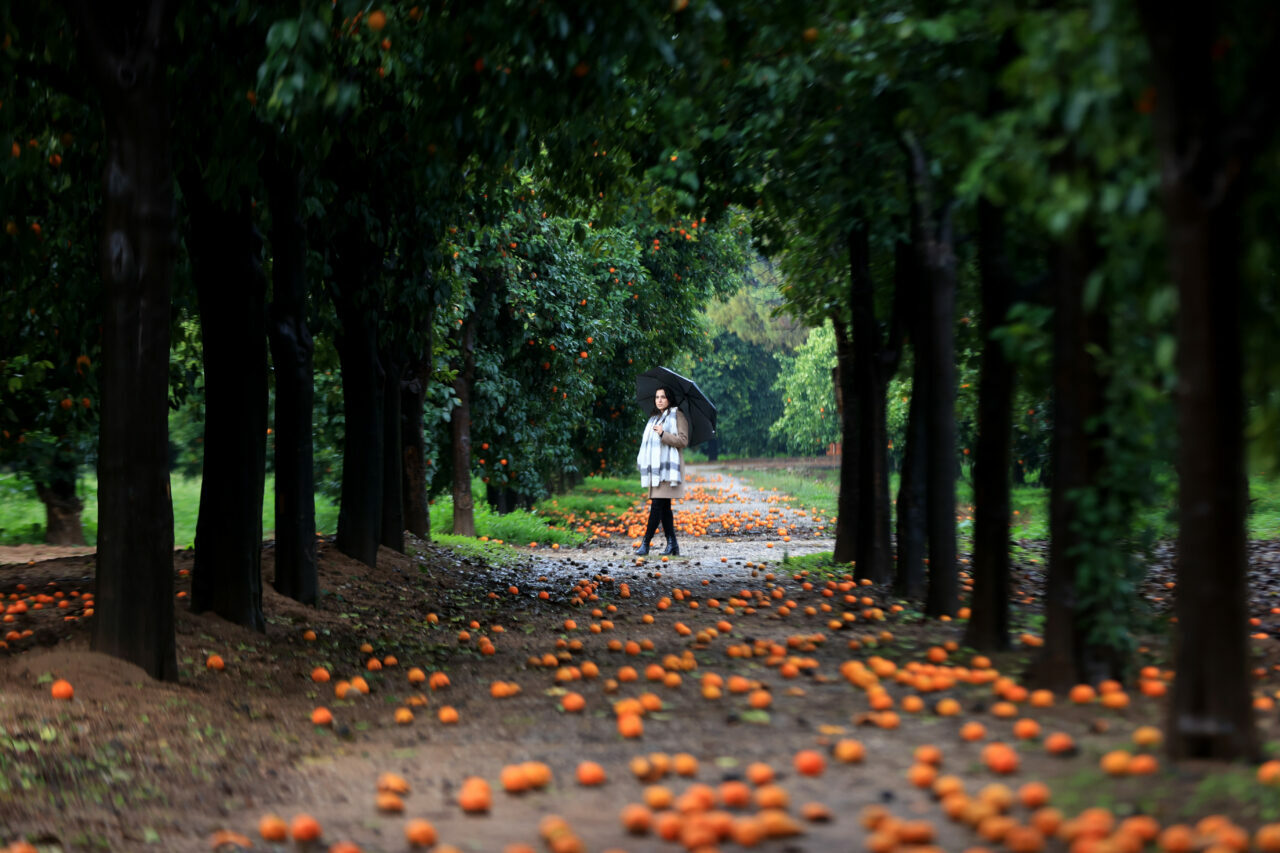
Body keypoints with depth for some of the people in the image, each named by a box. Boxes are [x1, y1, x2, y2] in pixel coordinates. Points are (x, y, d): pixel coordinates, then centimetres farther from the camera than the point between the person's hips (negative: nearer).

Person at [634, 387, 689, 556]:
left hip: (668, 467, -8)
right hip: (655, 467, 8)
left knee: (657, 505, -13)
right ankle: (672, 545, 6)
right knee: (664, 507, 5)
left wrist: (663, 434, -21)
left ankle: (645, 543, -15)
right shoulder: (654, 417, 22)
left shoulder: (677, 416, -2)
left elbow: (683, 441, -11)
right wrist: (642, 461, 19)